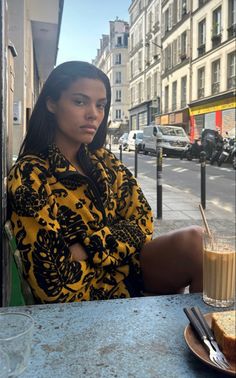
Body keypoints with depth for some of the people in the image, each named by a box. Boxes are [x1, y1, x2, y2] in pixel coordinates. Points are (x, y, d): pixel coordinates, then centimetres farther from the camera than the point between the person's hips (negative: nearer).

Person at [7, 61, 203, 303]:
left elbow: (142, 219, 2)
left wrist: (88, 250, -11)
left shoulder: (104, 160, 8)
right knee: (193, 241, -22)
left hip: (128, 267, 6)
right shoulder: (29, 176, -12)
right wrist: (112, 247, -4)